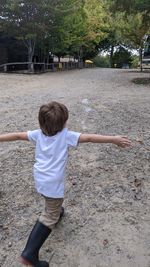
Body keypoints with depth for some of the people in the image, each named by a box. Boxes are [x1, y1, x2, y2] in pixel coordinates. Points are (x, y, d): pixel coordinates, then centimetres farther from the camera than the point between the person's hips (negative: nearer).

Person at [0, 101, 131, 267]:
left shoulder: (38, 134, -1)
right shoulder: (66, 135, -16)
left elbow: (17, 135, 4)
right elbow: (89, 138, -21)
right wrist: (114, 139, -20)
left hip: (40, 179, 7)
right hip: (53, 183, -6)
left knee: (52, 204, 35)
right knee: (49, 218, 3)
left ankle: (56, 211, 63)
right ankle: (30, 254, 3)